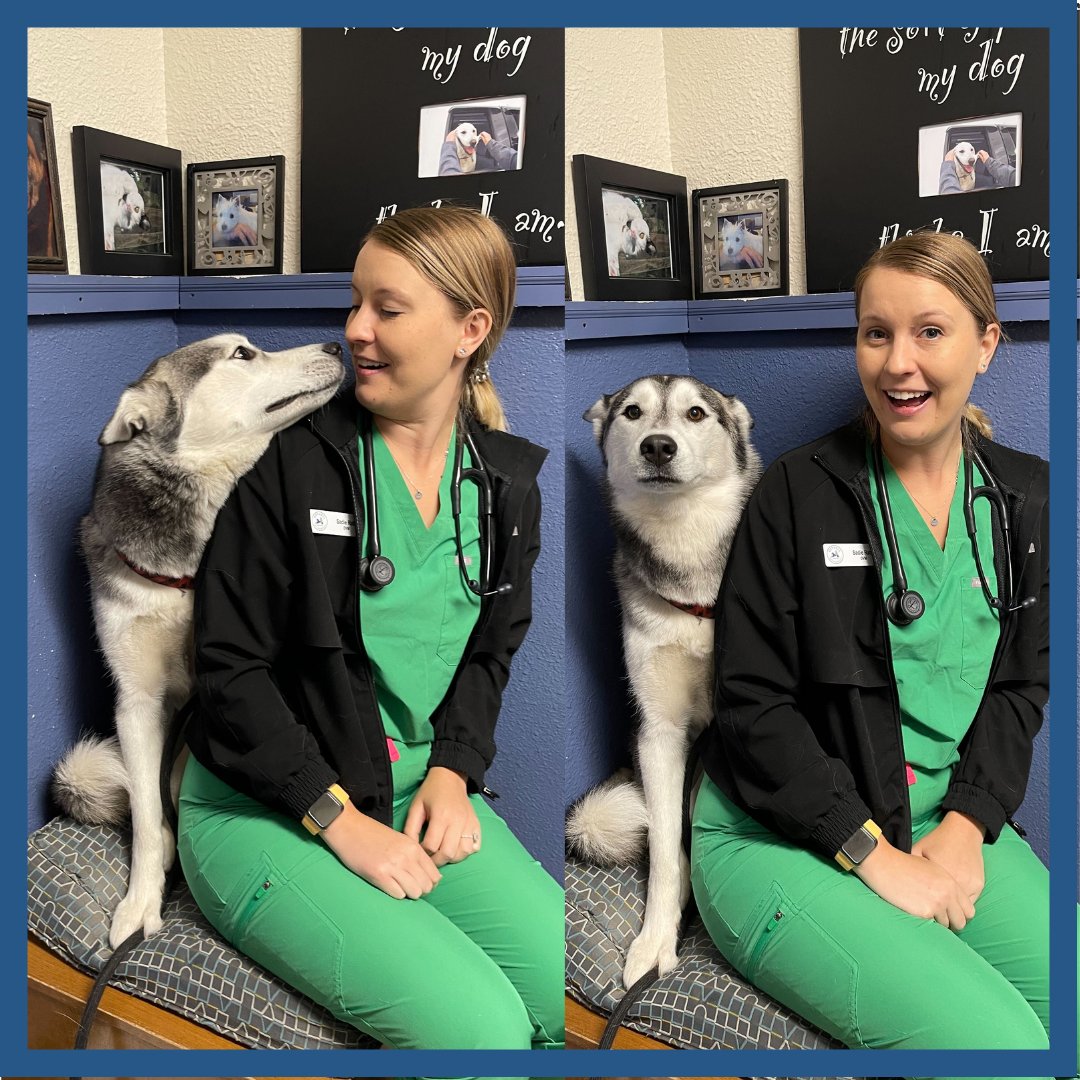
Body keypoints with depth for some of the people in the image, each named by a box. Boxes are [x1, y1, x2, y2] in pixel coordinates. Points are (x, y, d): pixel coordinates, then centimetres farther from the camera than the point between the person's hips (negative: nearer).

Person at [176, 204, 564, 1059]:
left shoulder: (507, 484, 4)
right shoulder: (294, 461, -10)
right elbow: (230, 668, -10)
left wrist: (453, 770, -4)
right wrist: (339, 819, -15)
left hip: (425, 790, 5)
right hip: (266, 808, -4)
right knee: (480, 1027, -21)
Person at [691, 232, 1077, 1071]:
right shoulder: (800, 491, -8)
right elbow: (753, 704, -10)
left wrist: (966, 827, -8)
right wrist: (875, 855, -15)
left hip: (953, 822, 5)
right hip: (780, 838, -5)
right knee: (1000, 1039, -21)